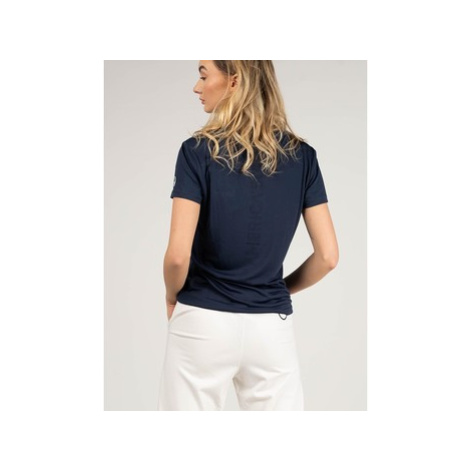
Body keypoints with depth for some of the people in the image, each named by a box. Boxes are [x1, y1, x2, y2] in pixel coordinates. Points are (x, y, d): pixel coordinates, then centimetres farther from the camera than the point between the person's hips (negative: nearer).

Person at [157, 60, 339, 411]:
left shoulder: (198, 151, -10)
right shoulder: (301, 155, 0)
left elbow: (179, 254, -16)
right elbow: (328, 255, -1)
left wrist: (172, 298, 5)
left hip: (203, 323, -3)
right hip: (273, 326, 3)